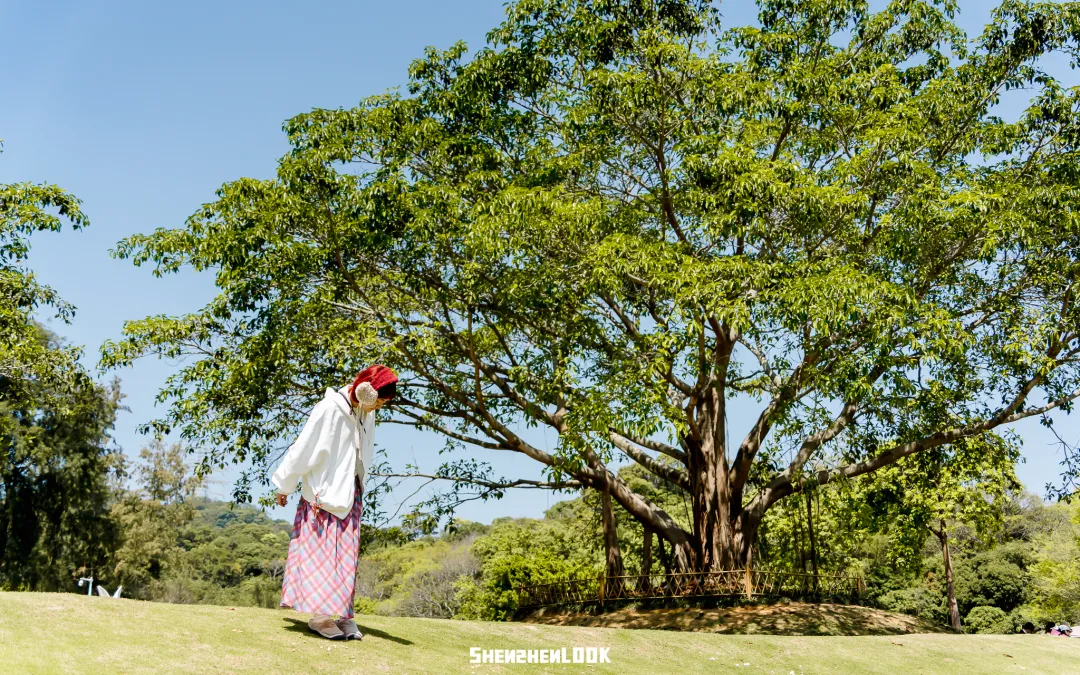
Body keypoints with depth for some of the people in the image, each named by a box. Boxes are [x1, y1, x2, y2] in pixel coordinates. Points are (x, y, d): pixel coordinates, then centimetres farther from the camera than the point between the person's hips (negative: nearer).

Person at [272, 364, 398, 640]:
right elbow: (303, 449, -12)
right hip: (323, 496, -7)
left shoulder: (365, 415, 2)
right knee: (322, 553, -4)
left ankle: (342, 613, 12)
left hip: (350, 496, 7)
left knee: (347, 555, 7)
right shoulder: (329, 410, -18)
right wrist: (284, 486, -5)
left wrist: (357, 489, 13)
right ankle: (320, 614, 2)